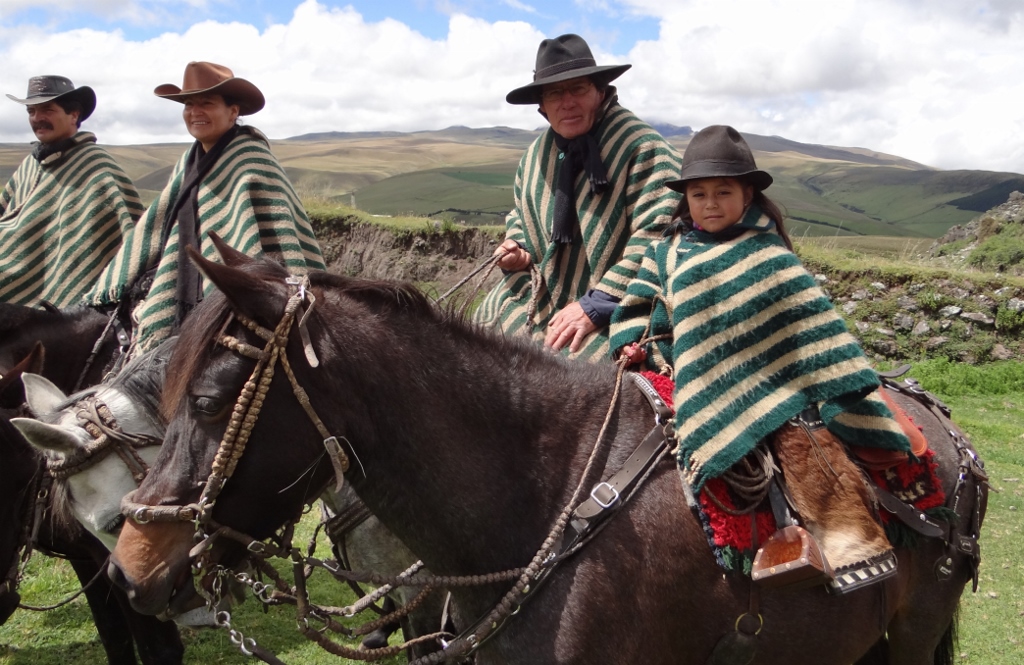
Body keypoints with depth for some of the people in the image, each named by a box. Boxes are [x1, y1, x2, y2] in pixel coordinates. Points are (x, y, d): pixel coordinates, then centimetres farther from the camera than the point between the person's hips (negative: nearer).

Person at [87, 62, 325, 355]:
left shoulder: (250, 161, -12)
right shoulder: (189, 162, 13)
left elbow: (275, 231, -22)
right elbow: (158, 227, 21)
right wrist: (113, 285, 23)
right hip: (185, 305, 8)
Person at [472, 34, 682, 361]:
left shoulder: (642, 147, -15)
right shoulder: (536, 154, 8)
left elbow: (656, 235, -23)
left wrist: (595, 306, -24)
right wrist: (519, 251, 2)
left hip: (609, 321, -7)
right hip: (536, 310, 7)